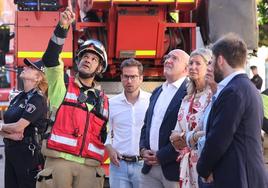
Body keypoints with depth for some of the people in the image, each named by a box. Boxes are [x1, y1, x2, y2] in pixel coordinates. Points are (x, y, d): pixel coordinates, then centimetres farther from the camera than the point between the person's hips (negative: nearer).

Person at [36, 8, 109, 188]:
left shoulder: (103, 99, 18)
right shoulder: (61, 84, 8)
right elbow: (50, 58, -10)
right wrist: (63, 27, -21)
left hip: (90, 167, 3)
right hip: (59, 162, -3)